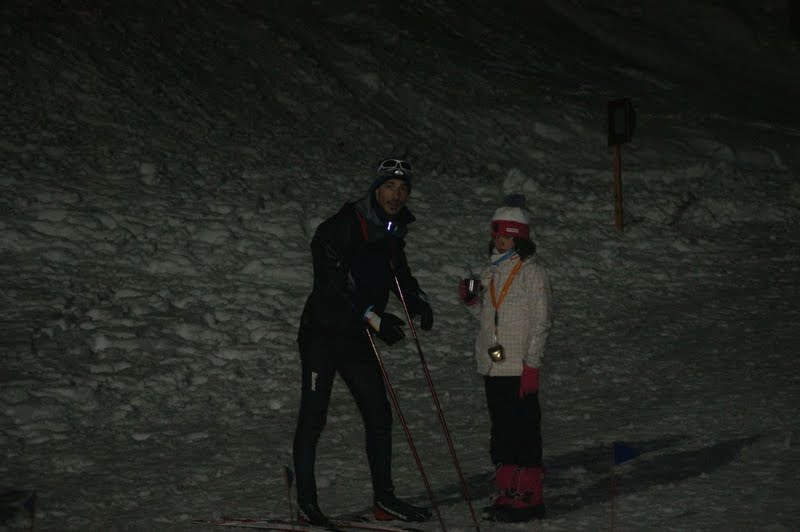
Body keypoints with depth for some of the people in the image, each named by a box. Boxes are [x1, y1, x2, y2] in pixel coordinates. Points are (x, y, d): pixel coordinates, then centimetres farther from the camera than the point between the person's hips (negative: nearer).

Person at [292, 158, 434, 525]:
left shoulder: (391, 236, 8)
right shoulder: (340, 229, -16)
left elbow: (400, 275, 21)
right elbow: (331, 285, -24)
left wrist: (418, 301, -1)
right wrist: (375, 318, -28)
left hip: (359, 341, 8)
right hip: (323, 334, -8)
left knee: (379, 415, 8)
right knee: (313, 418, -4)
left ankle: (384, 499, 17)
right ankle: (306, 502, 2)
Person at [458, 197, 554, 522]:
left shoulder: (531, 272, -7)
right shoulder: (490, 272, 15)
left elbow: (541, 321, -10)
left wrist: (531, 365, -15)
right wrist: (471, 300, 4)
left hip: (519, 370, -8)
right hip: (492, 368, 8)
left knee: (523, 432, -5)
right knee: (500, 433, 11)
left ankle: (529, 498, 0)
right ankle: (507, 494, 19)